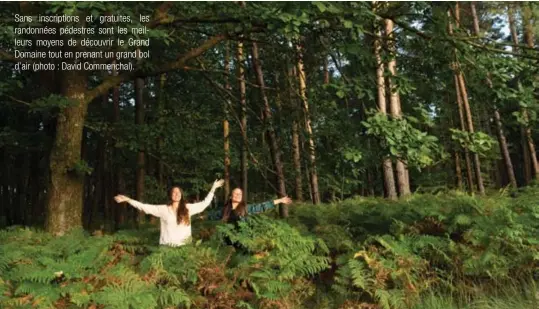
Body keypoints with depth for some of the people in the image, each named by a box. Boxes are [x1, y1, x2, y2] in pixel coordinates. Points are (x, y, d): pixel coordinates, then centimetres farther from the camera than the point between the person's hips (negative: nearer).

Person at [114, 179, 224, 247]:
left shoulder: (188, 208, 4)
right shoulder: (163, 209, 1)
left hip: (184, 246, 1)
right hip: (167, 247, 0)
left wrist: (213, 188, 10)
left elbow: (204, 203, 10)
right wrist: (127, 199, -8)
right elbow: (145, 207, -2)